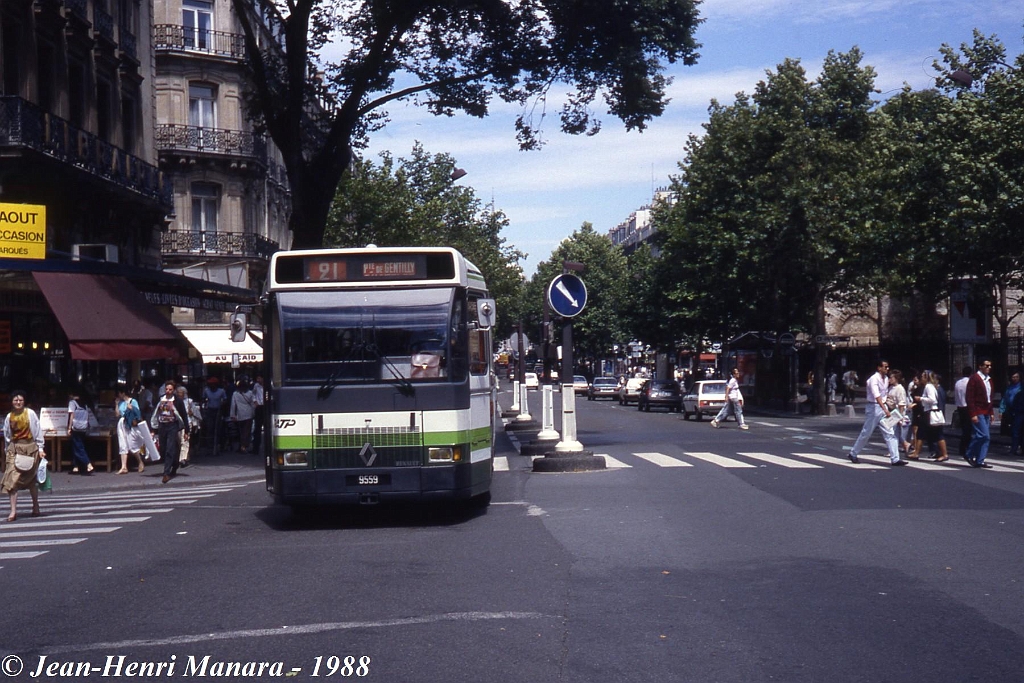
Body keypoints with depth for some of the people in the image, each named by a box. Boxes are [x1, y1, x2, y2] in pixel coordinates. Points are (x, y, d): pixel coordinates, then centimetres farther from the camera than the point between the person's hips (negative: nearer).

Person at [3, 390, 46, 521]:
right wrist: (8, 449, 11)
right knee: (12, 478, -9)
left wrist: (40, 448, -4)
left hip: (29, 447, -2)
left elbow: (38, 431, -2)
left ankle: (35, 506, 25)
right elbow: (7, 435, 12)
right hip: (14, 448, 2)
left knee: (31, 479, 9)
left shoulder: (30, 414, -5)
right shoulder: (9, 417, 4)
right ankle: (13, 511, -12)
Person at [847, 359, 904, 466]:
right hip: (873, 407, -7)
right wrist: (885, 410, -36)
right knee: (866, 433, 3)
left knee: (890, 433, -1)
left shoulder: (886, 379, 8)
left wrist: (886, 408, 15)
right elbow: (877, 396, -27)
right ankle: (853, 454, 20)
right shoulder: (874, 379, -17)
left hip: (883, 407, 7)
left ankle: (895, 459, -3)